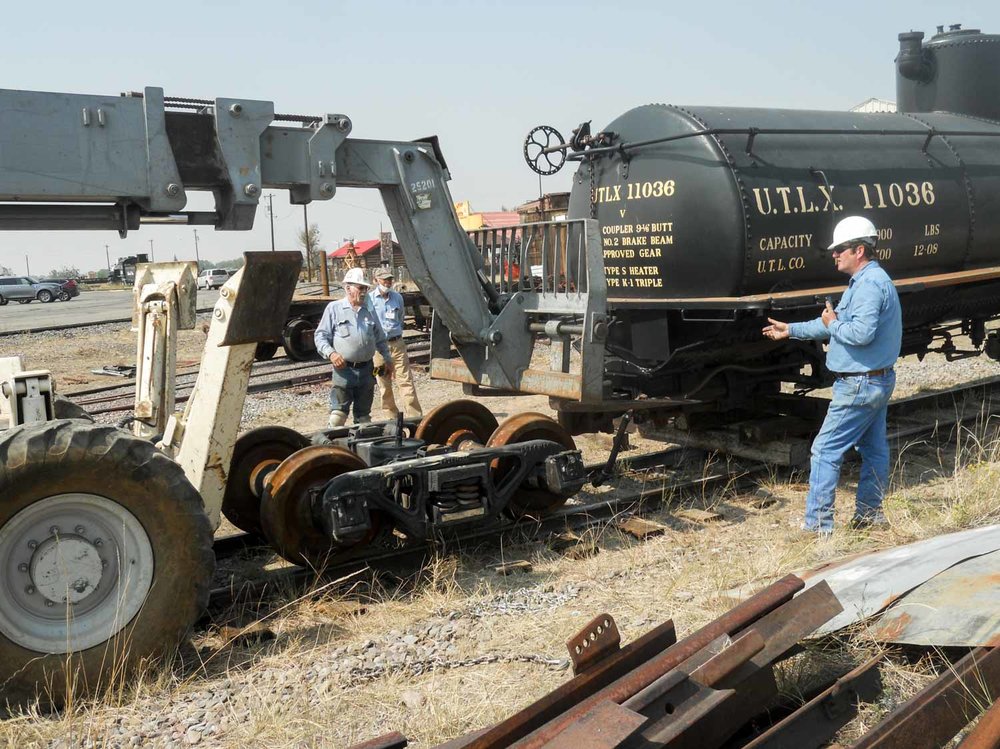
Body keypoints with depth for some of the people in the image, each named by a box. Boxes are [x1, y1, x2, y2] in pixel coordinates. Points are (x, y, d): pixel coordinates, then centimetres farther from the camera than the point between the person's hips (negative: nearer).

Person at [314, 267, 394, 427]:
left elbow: (380, 339, 21)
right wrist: (331, 353, -16)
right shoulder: (334, 308, 0)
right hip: (344, 369, -4)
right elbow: (320, 336, -2)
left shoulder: (369, 311, 13)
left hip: (366, 370, 5)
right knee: (338, 413, -8)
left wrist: (387, 359, 17)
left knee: (364, 414, 12)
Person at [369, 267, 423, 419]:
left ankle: (414, 416, -4)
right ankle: (392, 415, 17)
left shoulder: (397, 297, 7)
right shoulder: (369, 299, -3)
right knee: (384, 384, 6)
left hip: (397, 343, 2)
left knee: (405, 380, -4)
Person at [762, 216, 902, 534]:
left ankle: (817, 525, -4)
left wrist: (832, 324, -13)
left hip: (860, 385, -11)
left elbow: (862, 332, -32)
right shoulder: (867, 281, 16)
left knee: (826, 450, -7)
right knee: (873, 449, 16)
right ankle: (869, 514, 27)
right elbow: (841, 323, 23)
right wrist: (790, 330, 24)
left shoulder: (869, 284, -19)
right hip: (878, 380, 11)